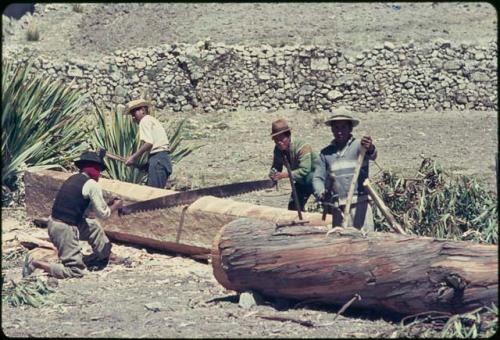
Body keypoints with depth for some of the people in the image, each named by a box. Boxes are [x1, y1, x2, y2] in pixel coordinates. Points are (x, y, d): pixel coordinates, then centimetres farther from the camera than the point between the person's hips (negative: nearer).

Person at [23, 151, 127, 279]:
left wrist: (108, 205, 26)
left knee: (94, 226, 26)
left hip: (53, 223, 9)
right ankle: (35, 263, -8)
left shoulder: (72, 179, 13)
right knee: (75, 271, -4)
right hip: (65, 229, -9)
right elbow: (103, 213, -5)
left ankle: (107, 255, 36)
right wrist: (115, 206, 15)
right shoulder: (92, 185, -11)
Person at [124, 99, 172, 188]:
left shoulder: (145, 120, -3)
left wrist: (133, 157, -10)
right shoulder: (152, 120, 26)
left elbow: (148, 143, -16)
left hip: (157, 158, -10)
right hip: (164, 157, 10)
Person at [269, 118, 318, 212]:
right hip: (301, 182, 7)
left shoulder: (302, 147, -33)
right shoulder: (278, 149, -10)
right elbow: (276, 166, -4)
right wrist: (273, 174, -30)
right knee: (293, 206, 6)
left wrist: (285, 175, -49)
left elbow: (305, 170, -41)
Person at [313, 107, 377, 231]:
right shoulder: (325, 153, 14)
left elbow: (372, 155, -19)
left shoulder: (358, 145, 2)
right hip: (337, 206, 4)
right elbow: (318, 178, 13)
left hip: (359, 203, -4)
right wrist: (321, 193, -9)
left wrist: (370, 149, -45)